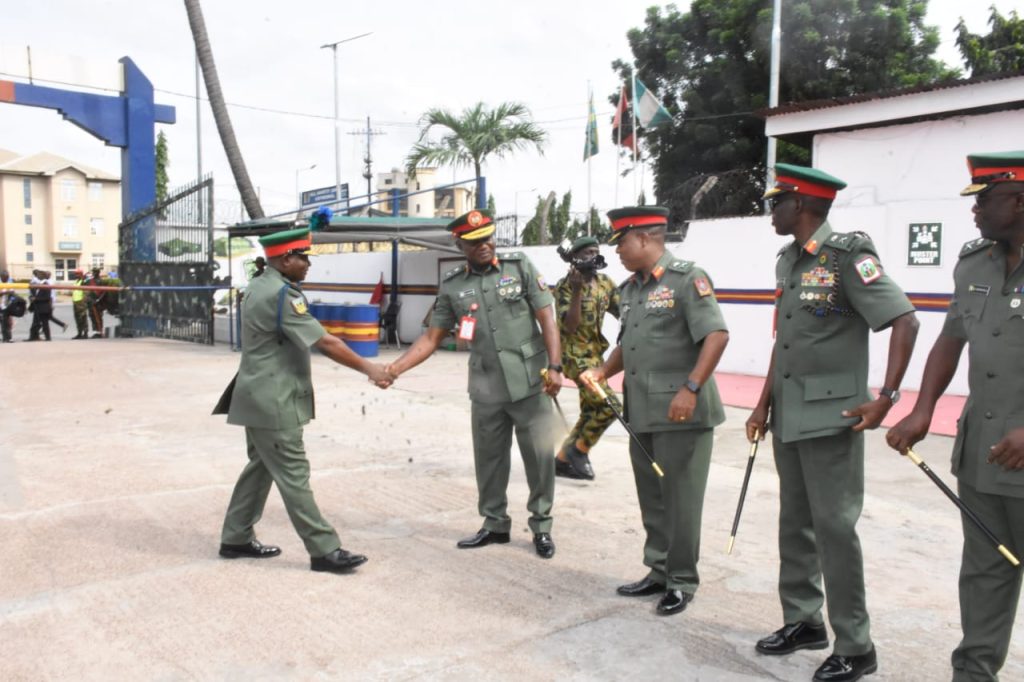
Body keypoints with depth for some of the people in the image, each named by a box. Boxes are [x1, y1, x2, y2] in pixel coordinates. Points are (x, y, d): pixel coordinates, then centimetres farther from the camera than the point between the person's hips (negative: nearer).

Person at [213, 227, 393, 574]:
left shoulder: (259, 286, 12)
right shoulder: (281, 294, -19)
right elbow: (325, 342, -22)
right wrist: (368, 368, -17)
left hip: (261, 397, 10)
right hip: (274, 402, -10)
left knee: (261, 467, 17)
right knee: (293, 475, -7)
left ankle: (236, 538, 25)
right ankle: (324, 551, -2)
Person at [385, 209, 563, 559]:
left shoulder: (520, 267, -2)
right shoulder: (452, 285, 4)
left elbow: (547, 319, -4)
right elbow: (432, 337, 6)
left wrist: (554, 366, -15)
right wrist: (395, 368, -6)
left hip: (529, 383, -2)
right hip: (486, 389, 2)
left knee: (540, 456, 3)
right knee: (489, 459, 12)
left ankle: (541, 527, 20)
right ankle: (495, 524, 29)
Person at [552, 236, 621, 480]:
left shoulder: (605, 282, 7)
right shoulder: (565, 286, -13)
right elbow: (570, 326, -21)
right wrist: (577, 290, -28)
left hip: (596, 354, 8)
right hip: (576, 355, -8)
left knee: (590, 412, 13)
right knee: (608, 406, -16)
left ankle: (562, 459, 24)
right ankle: (579, 450, 3)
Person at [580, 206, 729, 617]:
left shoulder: (687, 278, -10)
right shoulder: (630, 288, 14)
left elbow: (716, 336, -17)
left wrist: (691, 389, -24)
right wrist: (602, 372, 7)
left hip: (680, 413, -8)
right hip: (641, 413, 8)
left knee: (680, 501, 2)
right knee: (651, 499, 15)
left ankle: (682, 582, 16)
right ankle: (659, 572, 28)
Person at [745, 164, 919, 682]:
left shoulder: (847, 255, -12)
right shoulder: (788, 261, 11)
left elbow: (905, 321, -16)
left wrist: (886, 398, -22)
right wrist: (764, 404, 16)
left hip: (831, 418, -8)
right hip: (789, 417, 8)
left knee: (834, 526, -2)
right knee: (795, 522, 15)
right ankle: (802, 621, 30)